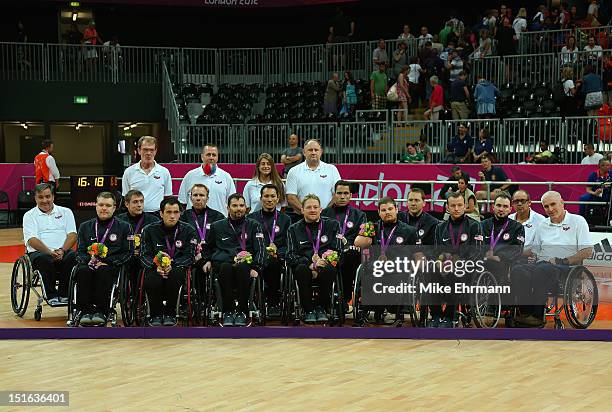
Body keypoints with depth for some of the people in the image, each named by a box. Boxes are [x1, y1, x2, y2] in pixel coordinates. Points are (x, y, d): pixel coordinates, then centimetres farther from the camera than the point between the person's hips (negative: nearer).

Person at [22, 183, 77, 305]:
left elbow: (72, 235, 5)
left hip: (63, 252, 2)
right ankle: (51, 296, -24)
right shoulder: (29, 216, 10)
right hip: (39, 252, -2)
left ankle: (64, 294, -20)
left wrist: (62, 250, -15)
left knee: (73, 256, -32)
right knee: (45, 259, -37)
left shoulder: (65, 212, 16)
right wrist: (50, 252, -20)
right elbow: (32, 240, -4)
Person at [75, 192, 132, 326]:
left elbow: (128, 253, 5)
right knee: (82, 271, -34)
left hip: (112, 266, -2)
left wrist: (106, 262, -8)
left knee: (103, 271, -37)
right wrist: (89, 260, -8)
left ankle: (101, 311, -32)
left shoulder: (124, 227, 14)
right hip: (89, 263, 2)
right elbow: (80, 252, 16)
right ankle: (86, 311, -31)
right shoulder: (85, 227, 22)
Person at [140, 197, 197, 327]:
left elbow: (189, 257, -3)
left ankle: (170, 314, -16)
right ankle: (156, 315, -11)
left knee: (175, 275, -36)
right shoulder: (150, 230, 6)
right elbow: (144, 255, 1)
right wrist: (156, 266, -21)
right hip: (155, 268, 1)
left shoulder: (188, 231, 3)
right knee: (152, 280, -34)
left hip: (177, 268, 0)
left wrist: (172, 265, -21)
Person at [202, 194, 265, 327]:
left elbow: (260, 249, 6)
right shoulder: (217, 226, 24)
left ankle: (242, 312, -27)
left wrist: (256, 268, -10)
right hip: (222, 263, 1)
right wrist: (207, 260, 15)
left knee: (242, 268, -39)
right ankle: (228, 312, -28)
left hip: (246, 263, -1)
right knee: (226, 267, -38)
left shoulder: (254, 226, 18)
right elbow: (208, 247, 36)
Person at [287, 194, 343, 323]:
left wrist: (323, 261, -14)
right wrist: (310, 265, -15)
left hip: (325, 265, 0)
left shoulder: (332, 225, 15)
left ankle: (322, 308, -15)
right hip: (304, 265, 0)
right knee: (302, 269, -35)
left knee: (329, 270, -35)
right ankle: (308, 310, -20)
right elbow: (291, 256, 3)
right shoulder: (294, 229, 15)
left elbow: (338, 251, 5)